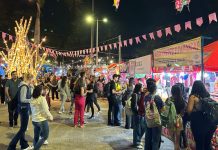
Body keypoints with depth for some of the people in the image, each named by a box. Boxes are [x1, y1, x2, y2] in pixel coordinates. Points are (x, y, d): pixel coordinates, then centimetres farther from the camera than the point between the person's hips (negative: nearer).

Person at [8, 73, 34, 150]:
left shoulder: (26, 86, 7)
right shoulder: (24, 87, -20)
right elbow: (22, 100, -25)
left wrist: (31, 87, 5)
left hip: (24, 108, 10)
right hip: (24, 108, -10)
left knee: (23, 128, 17)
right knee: (23, 128, 0)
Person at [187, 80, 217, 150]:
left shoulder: (193, 97, -12)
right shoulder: (207, 95, 3)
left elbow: (189, 110, -16)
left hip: (198, 123, -5)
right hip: (209, 122, 5)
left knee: (199, 144, 9)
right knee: (208, 143, 19)